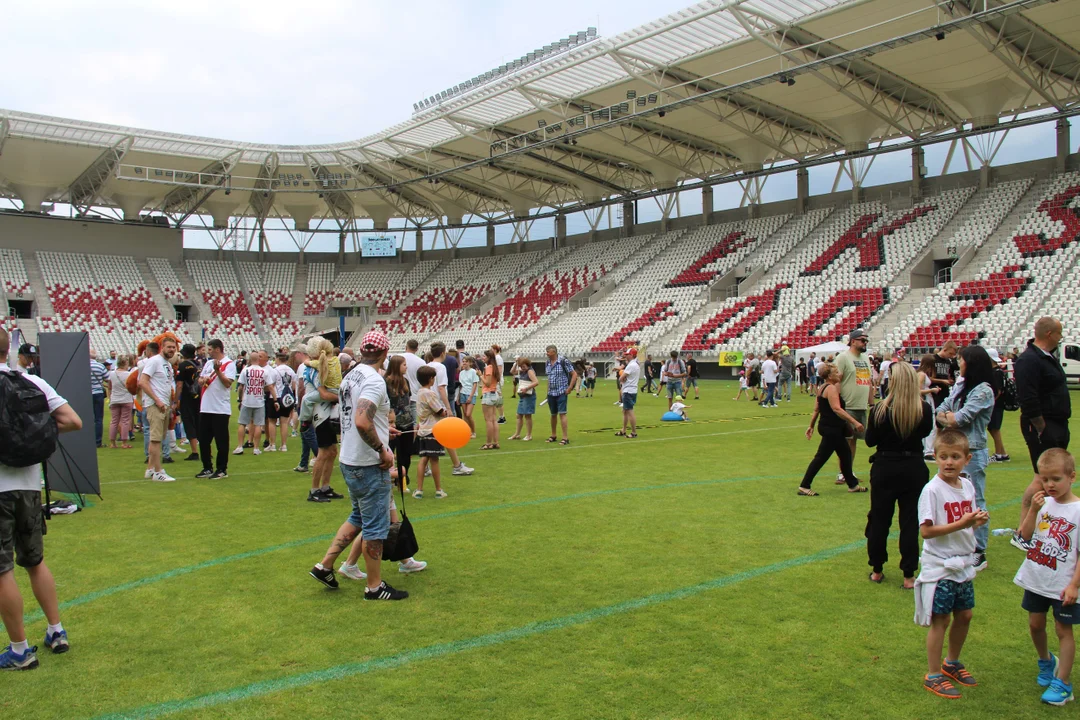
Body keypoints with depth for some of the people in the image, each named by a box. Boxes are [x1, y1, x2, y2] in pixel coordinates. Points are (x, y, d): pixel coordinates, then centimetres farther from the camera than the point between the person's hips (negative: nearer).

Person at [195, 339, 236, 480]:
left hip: (220, 409, -8)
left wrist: (217, 370, -21)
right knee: (203, 440, 11)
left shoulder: (229, 363, -7)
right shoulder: (208, 363, 16)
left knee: (221, 441, -1)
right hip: (205, 408, 8)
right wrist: (202, 380, -2)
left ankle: (222, 470, 8)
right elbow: (200, 381, 20)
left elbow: (228, 383, -16)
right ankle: (207, 468, 21)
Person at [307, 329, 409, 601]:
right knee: (375, 527, 4)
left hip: (350, 461, 9)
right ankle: (375, 587, 15)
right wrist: (382, 450, -22)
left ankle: (324, 566, 27)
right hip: (370, 466, -9)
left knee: (358, 518, 25)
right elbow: (361, 422, -33)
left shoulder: (351, 376, 8)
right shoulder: (374, 380, -20)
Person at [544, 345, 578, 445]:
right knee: (553, 415, 13)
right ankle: (553, 436, 25)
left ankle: (565, 438, -8)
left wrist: (569, 388, -12)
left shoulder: (563, 361, -11)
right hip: (551, 393, 6)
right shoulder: (547, 363, 9)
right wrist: (548, 390, 15)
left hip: (561, 393, -6)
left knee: (562, 414, -11)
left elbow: (574, 374, -8)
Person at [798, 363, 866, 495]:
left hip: (833, 429, 11)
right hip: (831, 429, -11)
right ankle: (804, 487, -2)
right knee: (821, 457, -6)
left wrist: (811, 426, 20)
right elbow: (837, 409, -29)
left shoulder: (823, 388, 13)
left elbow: (816, 409, 16)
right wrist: (854, 422, -31)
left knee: (845, 453, 18)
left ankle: (853, 485, 28)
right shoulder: (831, 388, -17)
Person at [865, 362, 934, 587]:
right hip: (914, 469, 1)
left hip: (884, 469, -1)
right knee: (910, 522, 7)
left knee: (879, 520, 13)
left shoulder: (880, 410, -14)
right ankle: (908, 576, 10)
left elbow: (870, 441, -4)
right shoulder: (924, 410, -10)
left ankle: (877, 571, 22)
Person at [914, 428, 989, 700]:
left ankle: (952, 662, 37)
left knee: (964, 615, 16)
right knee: (940, 619, 1)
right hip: (939, 567, -7)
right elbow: (926, 531, -22)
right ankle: (933, 675, 15)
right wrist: (961, 524, -25)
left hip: (963, 564, 7)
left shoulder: (967, 486, 4)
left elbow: (966, 524, 15)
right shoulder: (932, 489, -18)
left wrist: (978, 521, -7)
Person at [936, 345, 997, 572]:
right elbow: (939, 412, 8)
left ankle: (979, 553, 7)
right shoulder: (960, 385, 11)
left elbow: (960, 418, -19)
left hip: (972, 453, -8)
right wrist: (950, 419, -10)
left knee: (974, 502, -1)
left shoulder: (983, 390, -13)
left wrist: (949, 415, -1)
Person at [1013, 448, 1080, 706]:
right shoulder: (1044, 503, 0)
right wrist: (1033, 509, -14)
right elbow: (1025, 535, -1)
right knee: (1035, 624, 18)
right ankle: (1046, 661, 43)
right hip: (1036, 579, 5)